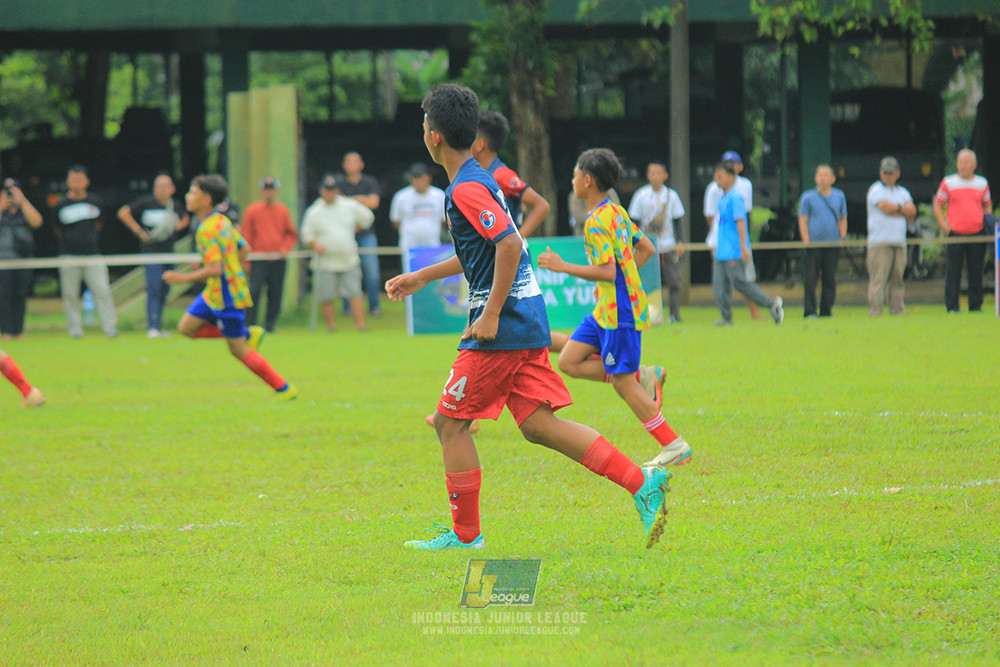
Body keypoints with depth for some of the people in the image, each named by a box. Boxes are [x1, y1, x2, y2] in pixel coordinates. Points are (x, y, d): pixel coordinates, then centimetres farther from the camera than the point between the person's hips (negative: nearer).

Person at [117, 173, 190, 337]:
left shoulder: (176, 206, 6)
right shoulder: (146, 203, -7)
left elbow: (185, 218, 27)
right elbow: (123, 213, -4)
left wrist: (178, 226, 4)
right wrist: (139, 231, -9)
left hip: (169, 252, 5)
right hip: (151, 251, -5)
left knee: (164, 290, 10)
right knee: (154, 288, -14)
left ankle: (157, 327, 20)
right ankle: (152, 327, -16)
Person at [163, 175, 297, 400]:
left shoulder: (208, 230, -22)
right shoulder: (222, 221, 7)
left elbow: (215, 269, -29)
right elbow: (245, 249, 15)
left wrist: (183, 278, -24)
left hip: (226, 296, -9)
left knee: (238, 349, -1)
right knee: (187, 327, 10)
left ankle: (284, 389, 8)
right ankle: (249, 334, 11)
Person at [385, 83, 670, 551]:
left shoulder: (466, 190, -14)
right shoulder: (479, 181, 17)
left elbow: (509, 245, -26)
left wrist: (491, 315, -22)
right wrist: (420, 278, 35)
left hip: (502, 329, -9)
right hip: (527, 323, 9)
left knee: (450, 422, 2)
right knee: (538, 425, 6)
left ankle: (465, 534, 9)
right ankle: (642, 483, -4)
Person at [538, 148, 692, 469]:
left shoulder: (596, 222, -18)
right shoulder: (617, 212, 11)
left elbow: (607, 271, -25)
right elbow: (646, 248, 19)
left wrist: (562, 266, -18)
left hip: (619, 310, -10)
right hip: (608, 309, 10)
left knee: (622, 382, -6)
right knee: (569, 362, 7)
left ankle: (674, 445, -2)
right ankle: (641, 376, 7)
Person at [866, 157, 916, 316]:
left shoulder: (902, 192, 19)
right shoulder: (876, 190, 2)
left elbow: (912, 212, 5)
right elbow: (886, 207, -13)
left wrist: (895, 208, -7)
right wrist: (903, 209, 3)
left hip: (899, 243, 6)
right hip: (880, 243, -6)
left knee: (897, 279, 5)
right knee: (878, 279, -10)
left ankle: (897, 310, 9)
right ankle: (875, 312, -11)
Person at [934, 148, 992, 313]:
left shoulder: (982, 183, 12)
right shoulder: (948, 183, 5)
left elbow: (987, 206, 21)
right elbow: (938, 205, 9)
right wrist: (944, 225, -4)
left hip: (977, 232, 2)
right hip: (955, 234, -2)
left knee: (976, 272, 3)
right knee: (953, 271, -5)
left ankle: (976, 305, 10)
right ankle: (952, 306, 0)